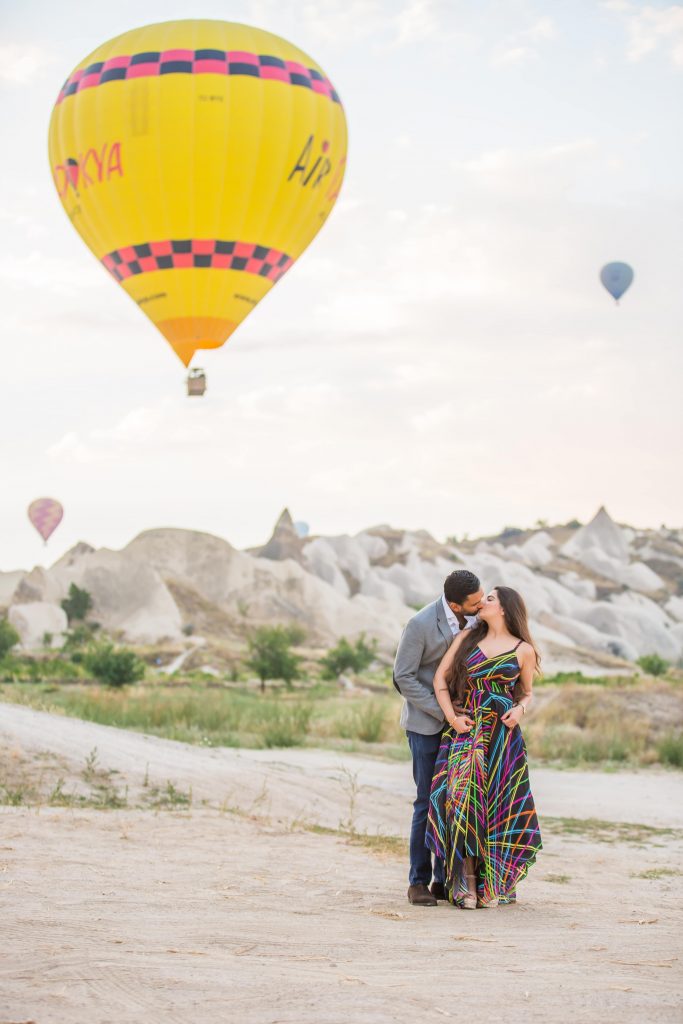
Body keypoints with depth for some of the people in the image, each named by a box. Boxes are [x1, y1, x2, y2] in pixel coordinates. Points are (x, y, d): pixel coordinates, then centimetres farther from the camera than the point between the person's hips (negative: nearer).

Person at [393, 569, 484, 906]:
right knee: (429, 801, -4)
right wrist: (443, 713, -17)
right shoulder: (421, 624, -21)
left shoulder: (477, 614, -5)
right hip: (427, 722, -5)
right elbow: (403, 677, -14)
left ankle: (444, 879, 10)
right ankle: (418, 881, 6)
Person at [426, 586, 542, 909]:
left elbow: (527, 693, 17)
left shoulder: (523, 650, 7)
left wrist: (520, 710, -5)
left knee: (498, 804, -3)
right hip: (465, 730, 1)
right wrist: (451, 716, -5)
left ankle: (493, 884, 6)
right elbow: (440, 677, 7)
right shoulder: (467, 638, 10)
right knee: (463, 794, -14)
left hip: (502, 735, 0)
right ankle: (465, 881, -9)